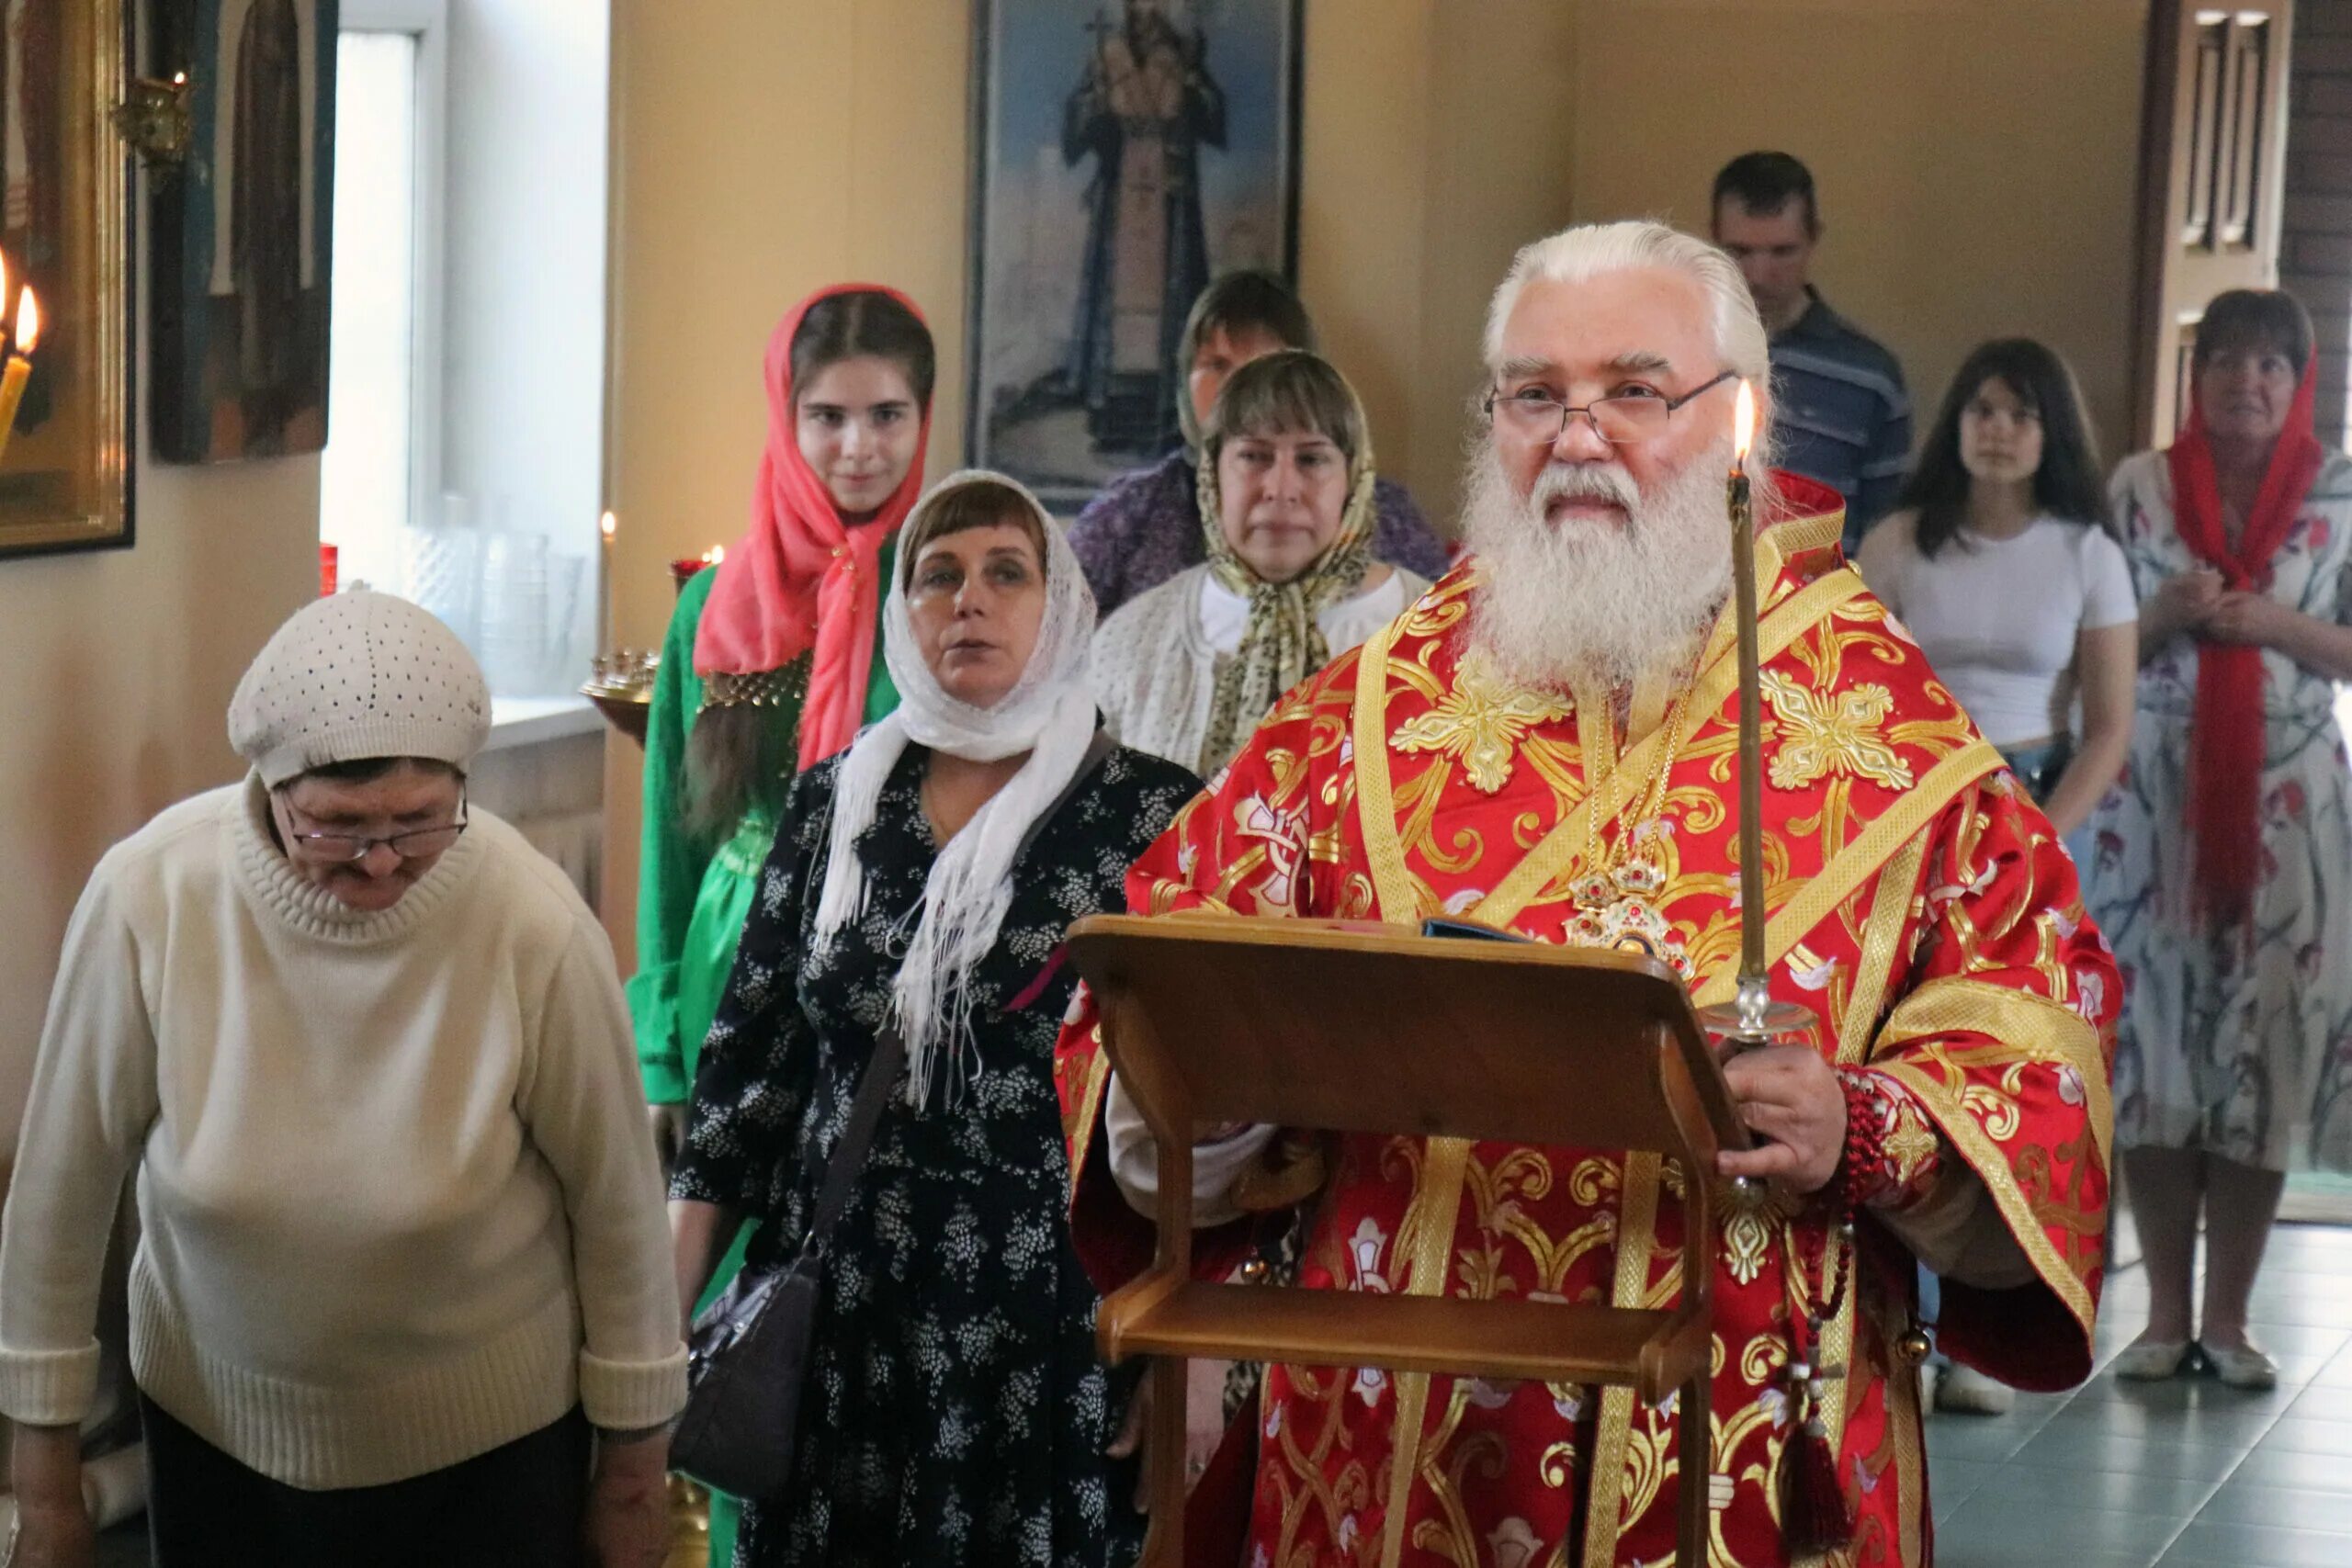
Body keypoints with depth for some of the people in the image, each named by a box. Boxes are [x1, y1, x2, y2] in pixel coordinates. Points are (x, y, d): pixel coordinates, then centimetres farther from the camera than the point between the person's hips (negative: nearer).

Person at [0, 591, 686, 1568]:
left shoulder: (537, 927, -24)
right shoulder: (150, 895, -22)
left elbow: (617, 1205, -10)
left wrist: (633, 1472, 0)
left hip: (485, 1443, -1)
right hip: (213, 1420, 1)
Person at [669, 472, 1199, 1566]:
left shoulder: (1149, 816, -4)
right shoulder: (834, 804, 7)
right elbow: (752, 1054, 10)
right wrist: (669, 1292, 3)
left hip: (1055, 1336, -3)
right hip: (837, 1329, 3)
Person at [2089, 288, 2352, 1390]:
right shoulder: (2138, 487, 6)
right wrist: (2164, 616, -11)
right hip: (2154, 796, 0)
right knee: (2150, 1036, -2)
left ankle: (2228, 1317, 8)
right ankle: (2166, 1312, 8)